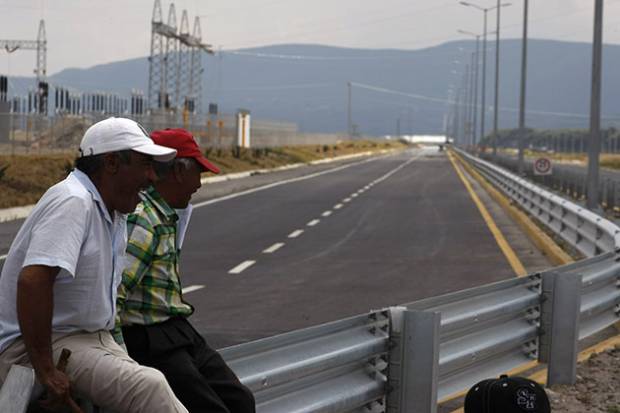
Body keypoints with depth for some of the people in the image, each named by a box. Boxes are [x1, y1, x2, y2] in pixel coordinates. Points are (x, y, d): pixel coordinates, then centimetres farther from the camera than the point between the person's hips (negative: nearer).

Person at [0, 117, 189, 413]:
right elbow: (32, 280, -32)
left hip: (93, 340, 10)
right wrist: (45, 371, -30)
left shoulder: (115, 212, 12)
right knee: (149, 388, -27)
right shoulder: (73, 202, -19)